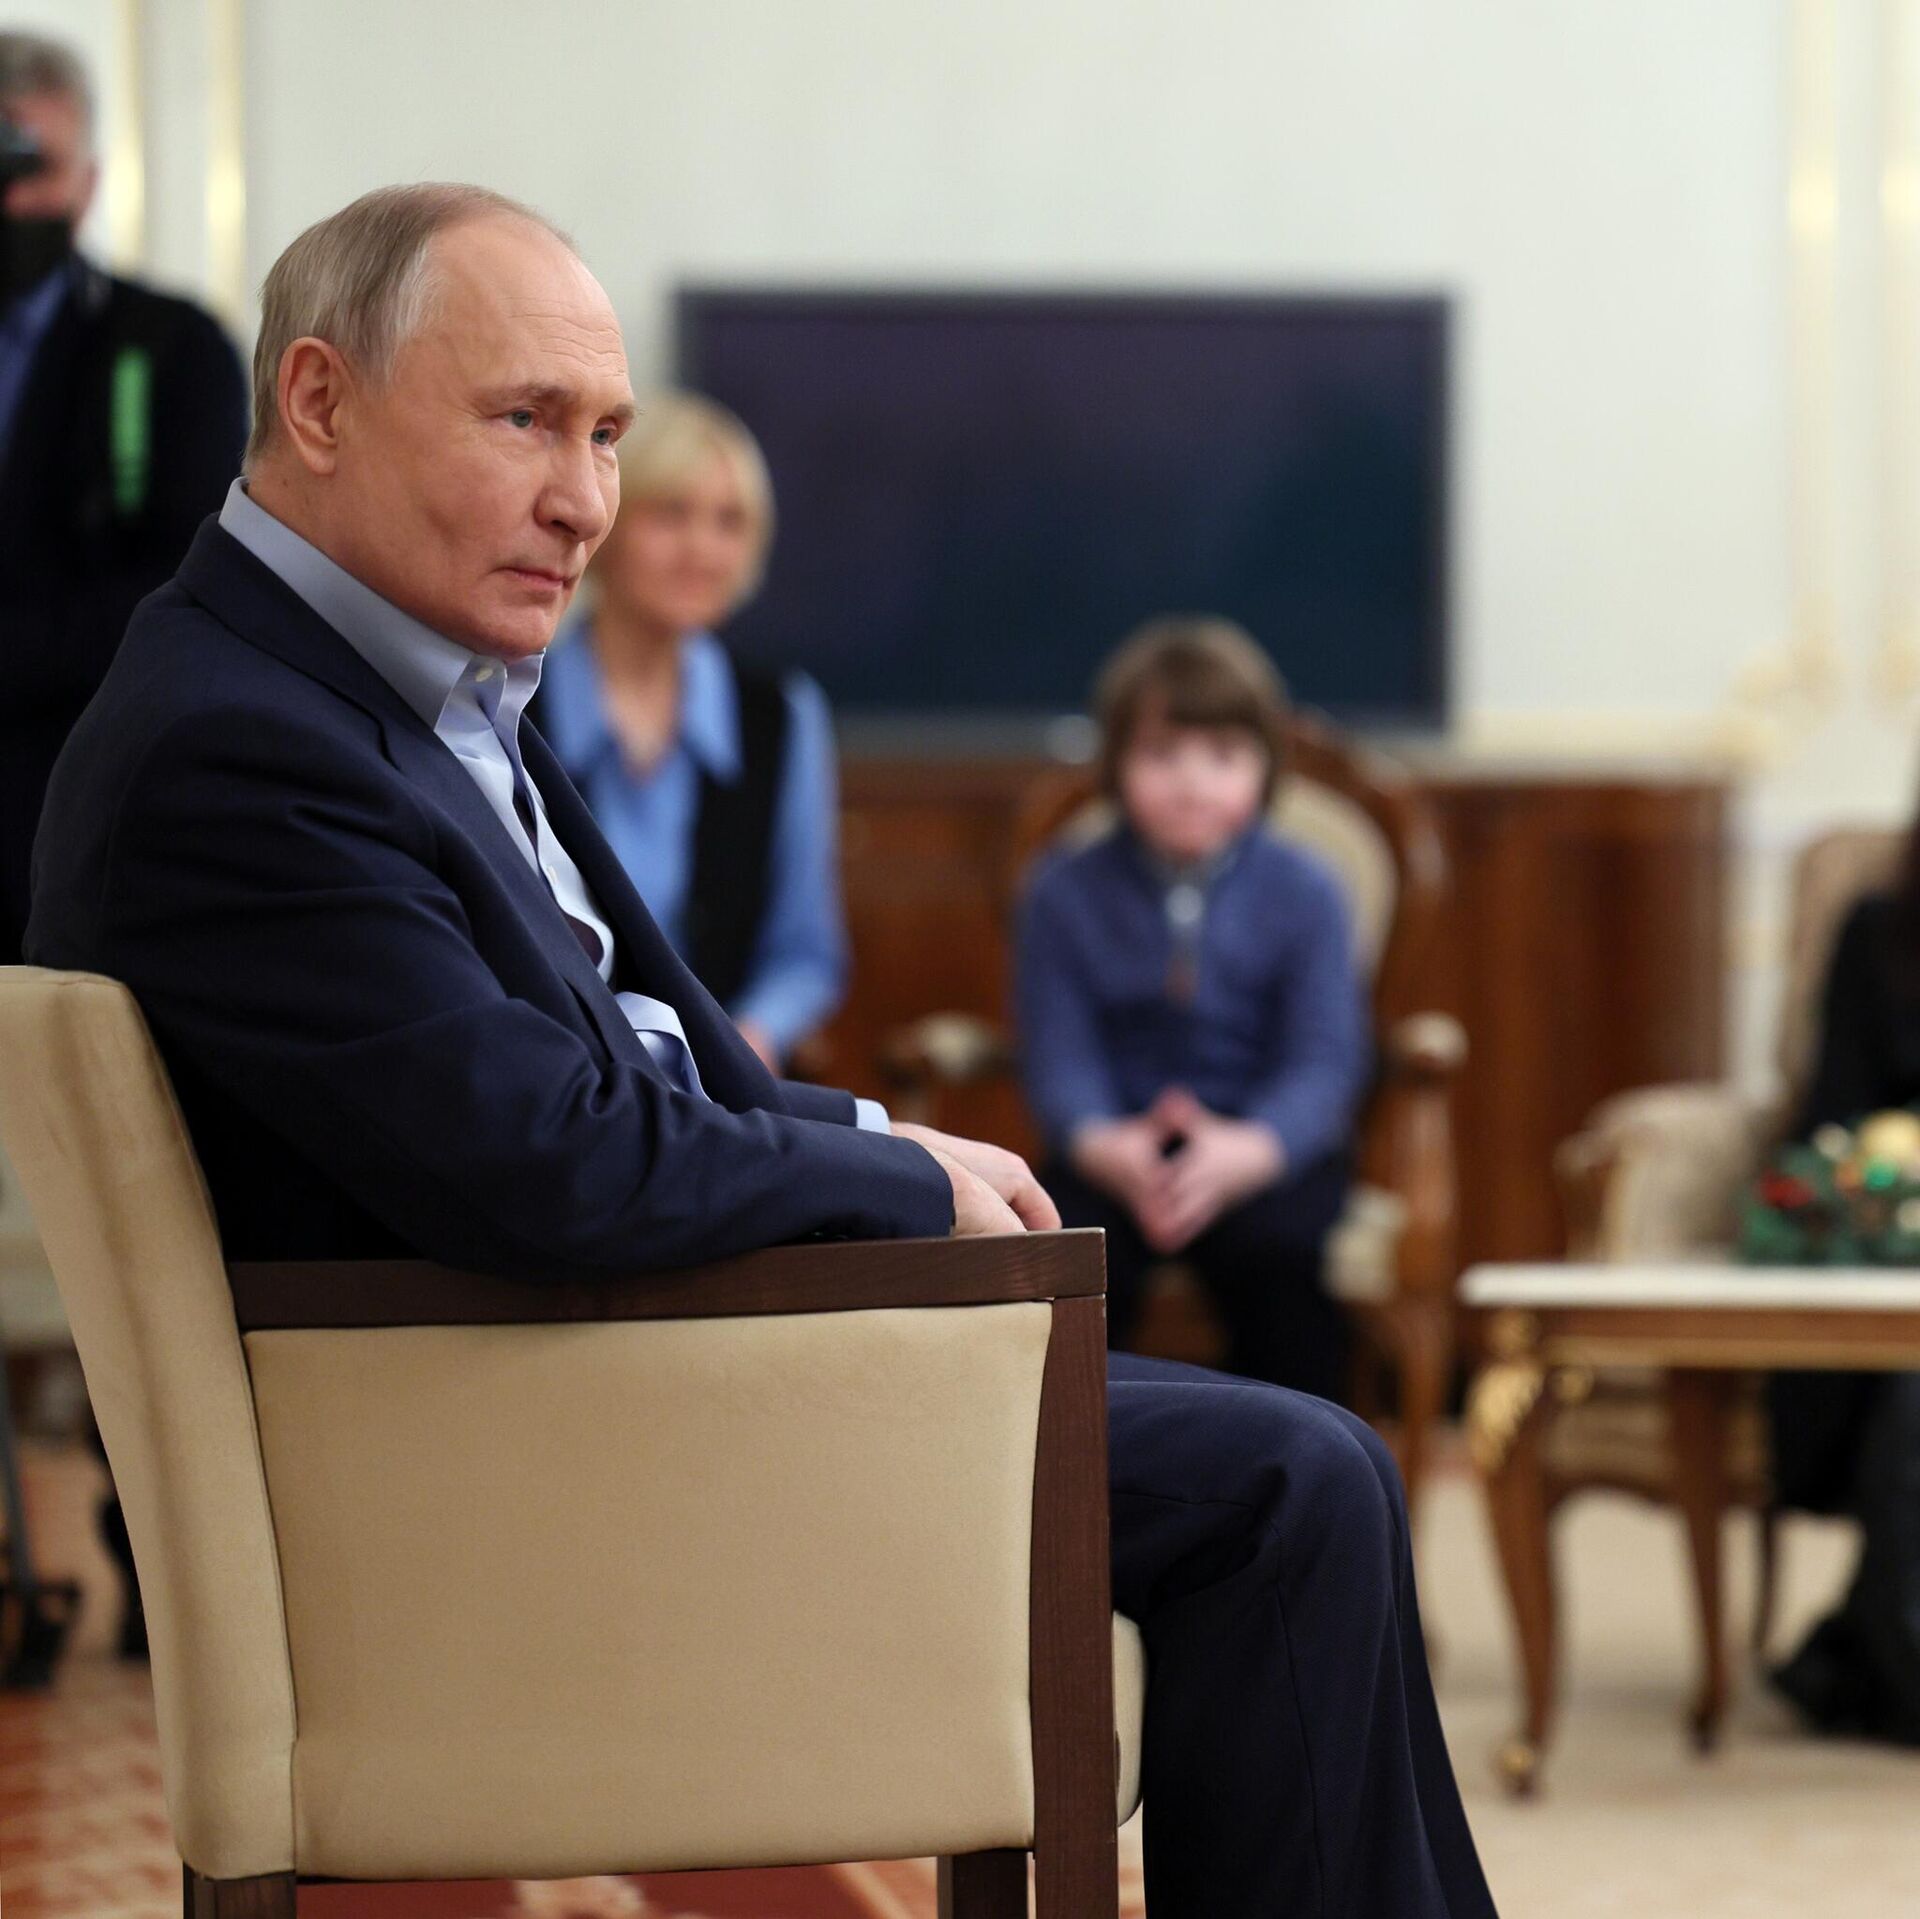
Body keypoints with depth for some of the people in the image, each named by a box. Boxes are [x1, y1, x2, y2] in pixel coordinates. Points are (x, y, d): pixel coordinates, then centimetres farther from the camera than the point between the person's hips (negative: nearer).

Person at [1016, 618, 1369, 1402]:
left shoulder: (1301, 891, 2)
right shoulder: (1064, 895, 5)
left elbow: (1323, 1061, -8)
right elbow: (1059, 1057, -4)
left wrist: (1247, 1150, -30)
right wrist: (1104, 1146, -28)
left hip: (1267, 1150, -1)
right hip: (1118, 1150, 1)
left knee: (1280, 1250, -32)